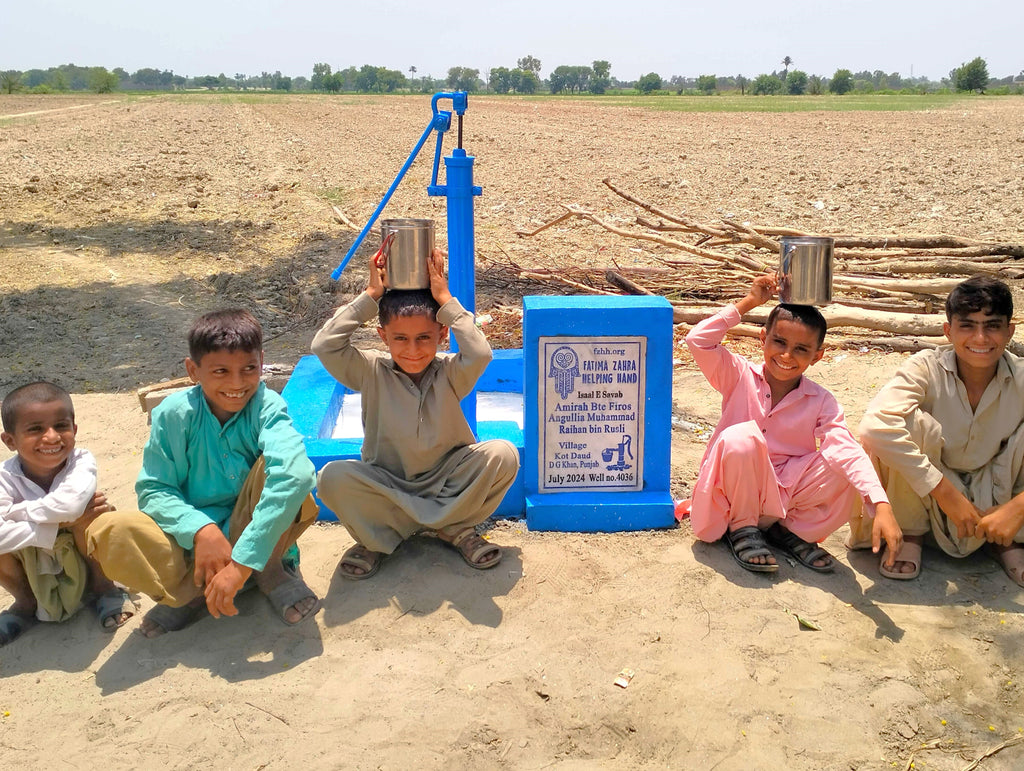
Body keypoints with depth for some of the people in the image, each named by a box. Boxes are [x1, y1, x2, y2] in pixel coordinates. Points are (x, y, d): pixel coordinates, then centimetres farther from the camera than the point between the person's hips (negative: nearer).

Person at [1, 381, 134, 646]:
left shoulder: (82, 461, -23)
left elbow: (70, 504, -44)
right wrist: (56, 528, -39)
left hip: (81, 564, -2)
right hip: (35, 579, 2)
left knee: (86, 513, -29)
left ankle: (104, 588, -2)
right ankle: (25, 602, 6)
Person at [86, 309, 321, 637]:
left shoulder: (267, 407, -18)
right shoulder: (174, 413, -11)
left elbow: (293, 474, -37)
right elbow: (153, 490, -8)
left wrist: (242, 562, -42)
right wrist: (202, 530, -29)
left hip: (256, 537, -1)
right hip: (192, 538, 1)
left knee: (272, 468, -29)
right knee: (108, 531, -24)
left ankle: (269, 572, -8)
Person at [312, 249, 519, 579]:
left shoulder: (449, 373, -11)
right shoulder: (372, 372, -9)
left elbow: (480, 354, -33)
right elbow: (324, 345, -25)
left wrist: (445, 300, -28)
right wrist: (370, 296, -24)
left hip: (448, 482, 1)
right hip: (386, 487, 0)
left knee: (503, 454, -25)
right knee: (333, 478, -30)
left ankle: (455, 528, -8)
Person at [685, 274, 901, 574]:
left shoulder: (821, 402, -5)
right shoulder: (740, 377, -5)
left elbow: (847, 451, -20)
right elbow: (699, 340, -20)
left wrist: (881, 506, -34)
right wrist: (748, 302, -16)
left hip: (787, 492, 1)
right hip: (737, 491, -1)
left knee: (843, 474, -24)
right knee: (741, 437, -32)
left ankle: (788, 530, 2)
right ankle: (743, 528, -7)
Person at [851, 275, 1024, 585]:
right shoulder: (927, 368, -20)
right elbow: (875, 426, -38)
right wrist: (946, 494, -35)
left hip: (994, 501, 2)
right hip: (925, 496, -2)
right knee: (913, 421, -31)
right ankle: (910, 534, -7)